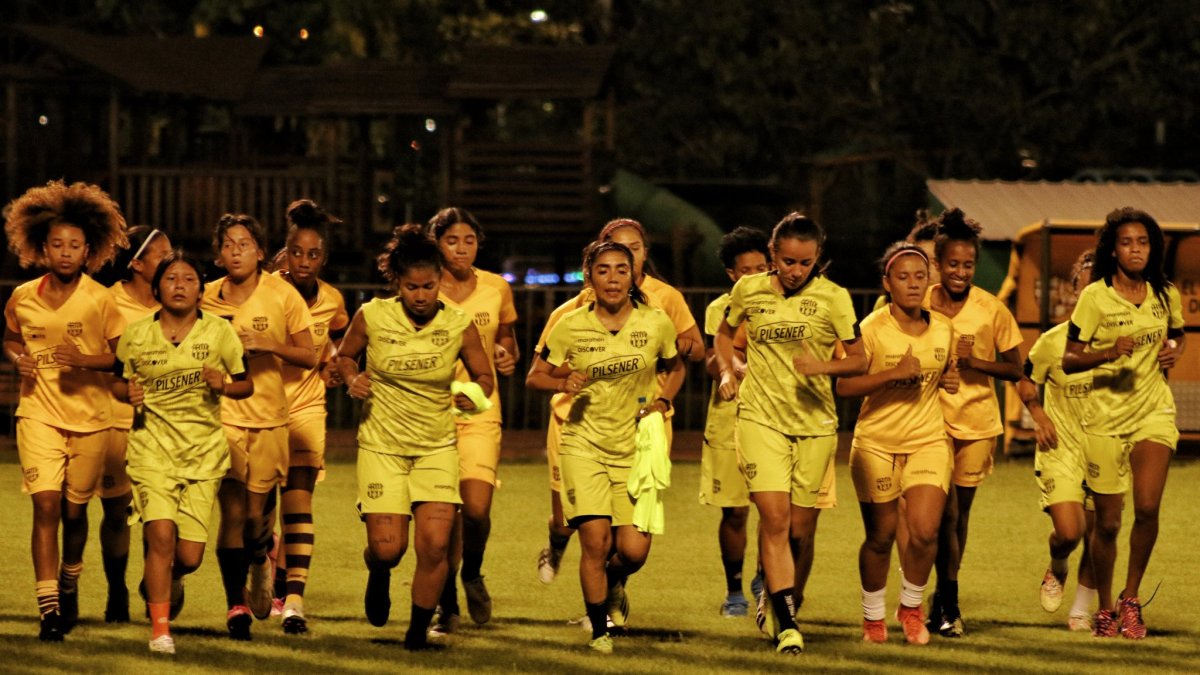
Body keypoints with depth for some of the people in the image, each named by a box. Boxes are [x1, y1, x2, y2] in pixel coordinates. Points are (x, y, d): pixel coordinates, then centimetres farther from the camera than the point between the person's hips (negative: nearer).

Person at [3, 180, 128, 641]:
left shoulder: (100, 300, -8)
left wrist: (86, 360, -21)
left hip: (90, 417, 0)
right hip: (39, 413, 0)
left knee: (75, 510, 11)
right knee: (46, 504, -13)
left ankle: (70, 583, 39)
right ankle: (48, 608, -15)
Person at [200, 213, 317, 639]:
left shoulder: (283, 296, -3)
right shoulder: (207, 300, 1)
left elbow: (309, 356, -3)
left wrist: (270, 346, -18)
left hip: (269, 418, 0)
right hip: (221, 414, 0)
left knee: (256, 513, 3)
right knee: (232, 512, -10)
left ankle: (261, 562, 39)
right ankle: (236, 605, 0)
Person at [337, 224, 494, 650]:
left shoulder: (459, 326, -9)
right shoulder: (371, 318, -9)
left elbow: (484, 377, 4)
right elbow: (344, 356, 9)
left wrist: (475, 395, -18)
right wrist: (352, 378, -12)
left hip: (437, 446, 0)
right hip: (381, 443, 0)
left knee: (435, 543, -13)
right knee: (388, 547, -6)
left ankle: (419, 630, 9)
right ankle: (379, 573, 34)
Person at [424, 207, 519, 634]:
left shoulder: (497, 289, 5)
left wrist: (508, 357, -1)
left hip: (480, 411, 1)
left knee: (476, 508, -13)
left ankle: (472, 575, 20)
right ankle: (446, 606, 13)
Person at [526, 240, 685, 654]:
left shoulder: (655, 323, -3)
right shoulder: (571, 327, -6)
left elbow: (675, 368, 16)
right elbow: (534, 377, 4)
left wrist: (662, 401, -2)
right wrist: (562, 383, -16)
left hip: (635, 448, 1)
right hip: (584, 444, -1)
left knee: (634, 550, -6)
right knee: (595, 540, -14)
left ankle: (614, 584, 32)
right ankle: (598, 631, 5)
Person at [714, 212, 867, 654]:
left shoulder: (833, 298, -3)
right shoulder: (748, 291, 2)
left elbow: (859, 361, 0)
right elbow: (724, 334, 21)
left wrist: (825, 366, -19)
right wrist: (727, 372, 3)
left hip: (814, 421, 1)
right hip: (761, 417, -1)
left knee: (800, 530, 6)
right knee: (774, 518, -16)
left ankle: (778, 602, 32)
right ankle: (786, 625, -17)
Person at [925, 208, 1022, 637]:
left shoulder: (992, 310, -5)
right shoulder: (920, 306, -5)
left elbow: (1014, 369, -1)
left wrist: (975, 361, -17)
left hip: (977, 420, 1)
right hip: (934, 417, -1)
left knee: (961, 512, 9)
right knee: (946, 512, -11)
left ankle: (943, 597, 26)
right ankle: (949, 604, -2)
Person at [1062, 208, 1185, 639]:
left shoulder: (1166, 295, 4)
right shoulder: (1095, 297, -7)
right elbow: (1068, 361, -7)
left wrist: (1174, 351, 2)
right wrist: (1109, 353, -24)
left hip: (1154, 412, 2)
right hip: (1105, 416, -2)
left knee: (1148, 508, -15)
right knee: (1107, 522, 1)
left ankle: (1131, 600, 4)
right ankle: (1104, 608, 21)